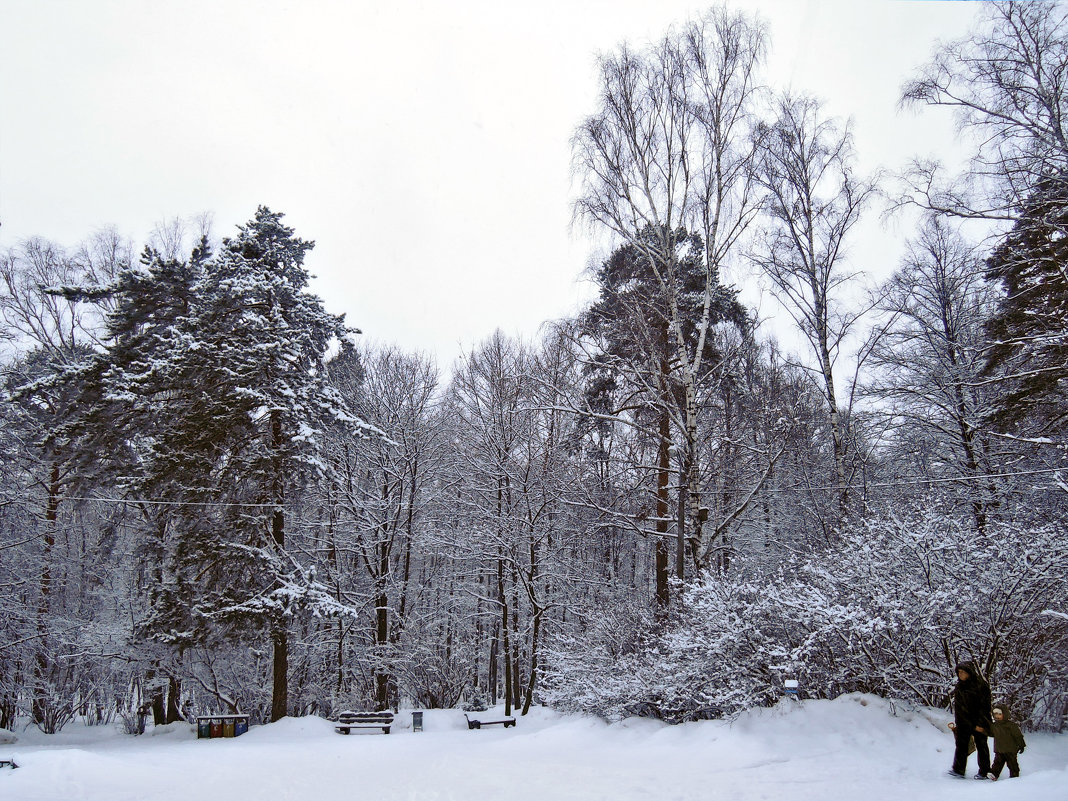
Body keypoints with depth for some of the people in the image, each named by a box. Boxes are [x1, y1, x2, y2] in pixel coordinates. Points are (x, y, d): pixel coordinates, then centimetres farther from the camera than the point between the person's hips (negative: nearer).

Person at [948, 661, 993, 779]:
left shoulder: (980, 685, -10)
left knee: (981, 745, 2)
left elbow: (985, 706, -12)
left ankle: (984, 772, 11)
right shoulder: (959, 687, 10)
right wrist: (957, 722, 11)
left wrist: (980, 724, -15)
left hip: (978, 721, -5)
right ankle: (958, 769, -1)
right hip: (963, 721, 5)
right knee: (961, 744, -2)